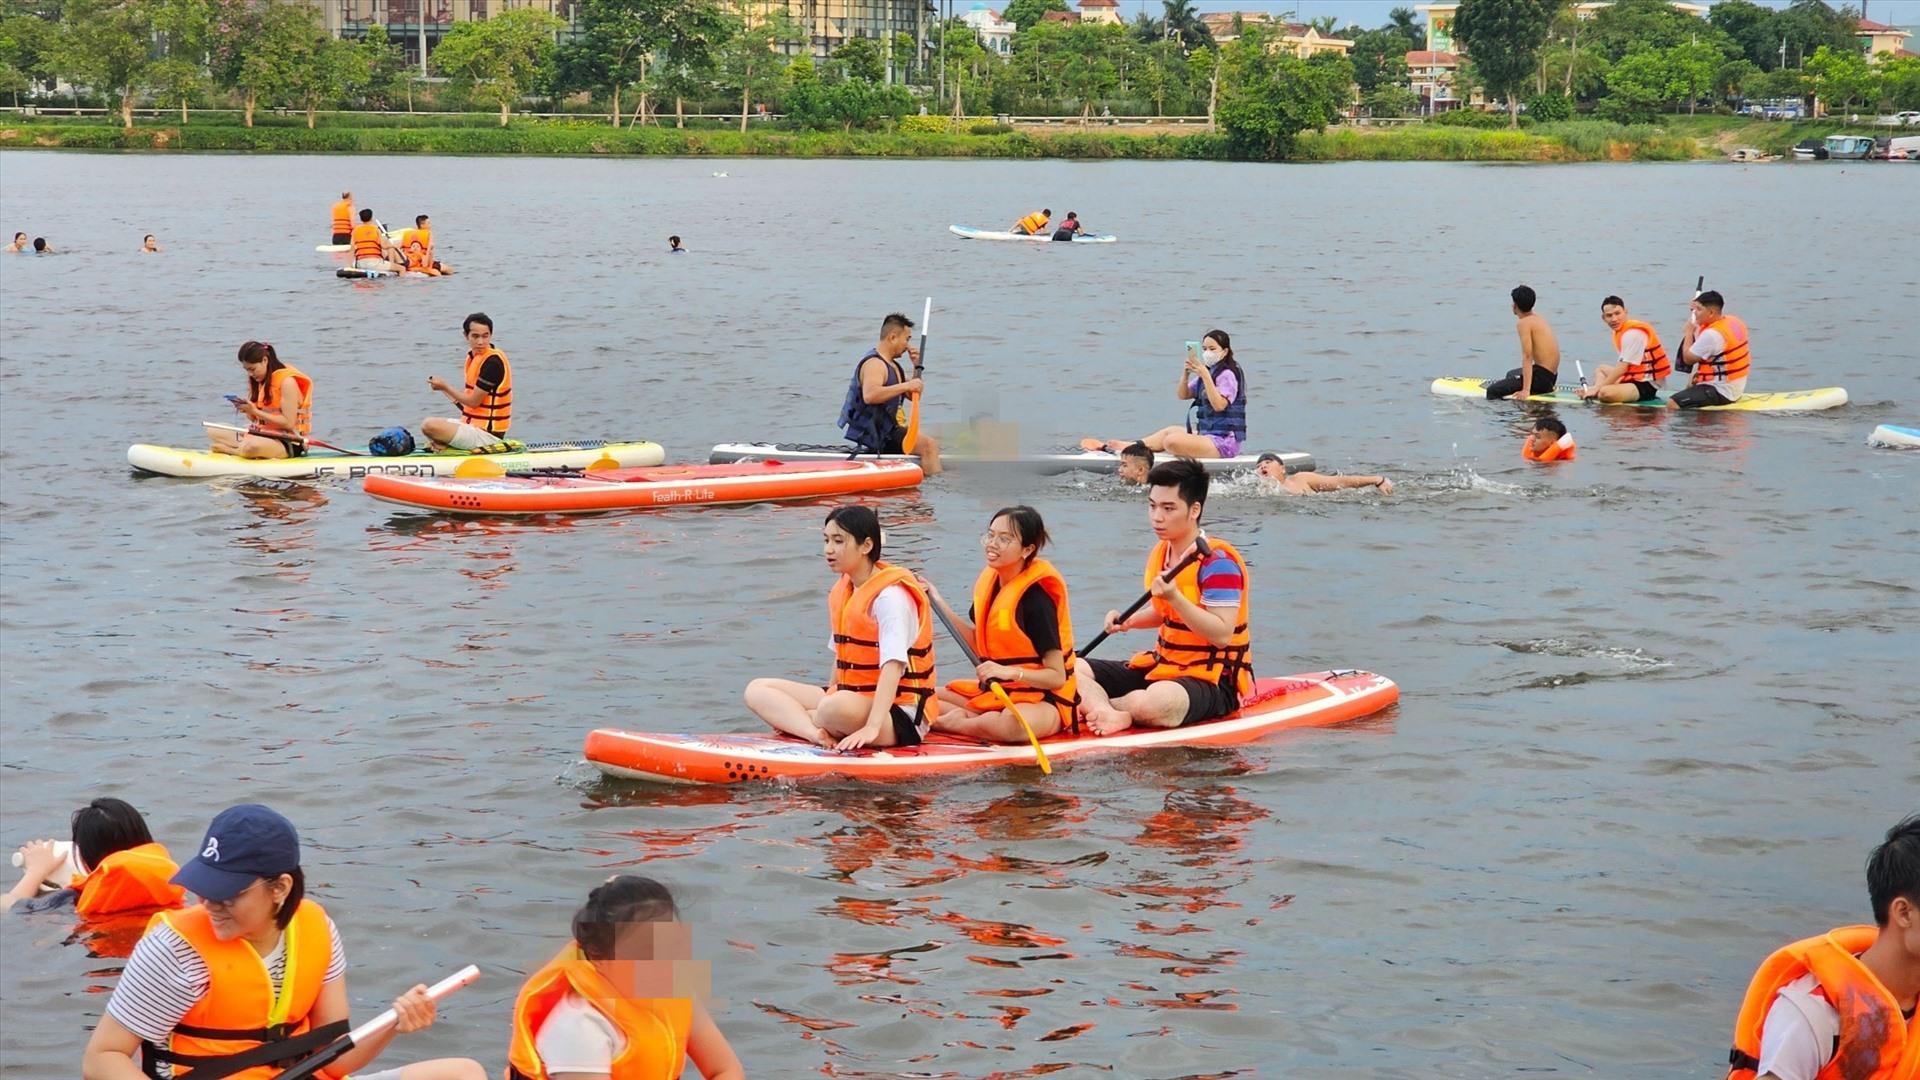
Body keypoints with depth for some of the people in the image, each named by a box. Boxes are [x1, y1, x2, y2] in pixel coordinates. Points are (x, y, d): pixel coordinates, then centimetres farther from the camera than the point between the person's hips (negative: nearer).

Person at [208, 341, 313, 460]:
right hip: (263, 434, 9)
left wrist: (255, 411, -21)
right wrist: (247, 410, -12)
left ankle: (227, 449, -10)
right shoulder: (258, 380, 10)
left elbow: (288, 423, -21)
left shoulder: (287, 381, -15)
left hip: (288, 442, -9)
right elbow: (256, 419, 11)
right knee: (213, 432, 4)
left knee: (252, 447, -39)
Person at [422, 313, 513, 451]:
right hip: (472, 423, 10)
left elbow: (473, 401, -17)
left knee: (429, 426, -24)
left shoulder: (493, 362, -20)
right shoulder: (473, 355, 9)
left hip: (486, 434, -10)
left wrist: (445, 386, -7)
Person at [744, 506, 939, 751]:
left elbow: (893, 666, -27)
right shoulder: (841, 592, 11)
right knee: (758, 690, -1)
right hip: (852, 698, 9)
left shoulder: (891, 596, -17)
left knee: (839, 709, -41)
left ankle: (793, 719, -8)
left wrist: (872, 727, -37)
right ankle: (819, 734, -26)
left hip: (899, 716, -9)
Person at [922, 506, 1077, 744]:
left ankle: (954, 723, -15)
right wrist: (939, 603, 6)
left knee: (1011, 726, -41)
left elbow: (1057, 676, -20)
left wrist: (1010, 672, -35)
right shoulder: (989, 581, 3)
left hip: (1041, 699, -7)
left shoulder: (1036, 597, -20)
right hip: (995, 692, 7)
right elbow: (979, 645, 12)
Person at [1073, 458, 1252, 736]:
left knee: (1150, 704, -41)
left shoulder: (1218, 562, -17)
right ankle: (1107, 713, -30)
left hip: (1213, 680, -9)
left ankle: (1096, 704, -9)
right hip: (1163, 664, 9)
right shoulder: (1159, 554, 9)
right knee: (1074, 670, 1)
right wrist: (1129, 621, 6)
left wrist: (1175, 597, -31)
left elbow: (1222, 635, -24)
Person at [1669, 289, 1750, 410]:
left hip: (1720, 393, -10)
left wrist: (1689, 332, 0)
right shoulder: (1734, 323, 6)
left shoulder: (1711, 335, -24)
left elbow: (1687, 358, -13)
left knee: (1672, 404, -21)